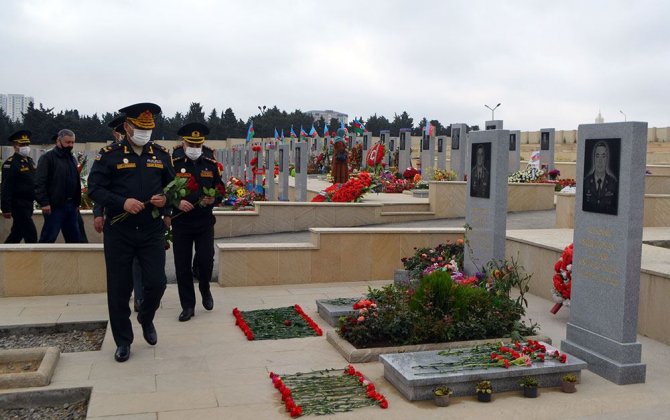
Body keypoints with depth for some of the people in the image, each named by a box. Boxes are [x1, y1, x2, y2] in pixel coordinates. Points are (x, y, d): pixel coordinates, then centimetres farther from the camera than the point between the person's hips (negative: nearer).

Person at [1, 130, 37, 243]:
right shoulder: (10, 163, -12)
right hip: (18, 204, -8)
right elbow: (6, 187, -17)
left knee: (17, 234, 16)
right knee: (31, 234, -8)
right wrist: (6, 208, -20)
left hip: (28, 204, 8)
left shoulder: (30, 161, 13)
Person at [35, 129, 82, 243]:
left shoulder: (72, 159, 17)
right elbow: (40, 182, -14)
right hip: (54, 206, -7)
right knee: (48, 238, -4)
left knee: (75, 237, 11)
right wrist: (44, 203, -20)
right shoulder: (47, 158, -7)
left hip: (71, 206, 7)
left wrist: (77, 203, 18)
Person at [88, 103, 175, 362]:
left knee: (156, 283, -1)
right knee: (119, 289, 5)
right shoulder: (109, 155, -2)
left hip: (152, 231, 2)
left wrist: (165, 199, -8)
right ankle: (123, 341, 21)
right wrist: (122, 202, -22)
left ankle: (146, 320, 31)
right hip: (118, 232, -2)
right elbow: (94, 189, -7)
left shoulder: (161, 154, 8)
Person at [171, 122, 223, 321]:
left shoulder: (212, 165, 5)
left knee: (206, 260, -4)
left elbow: (221, 191, 9)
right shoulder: (173, 164, -1)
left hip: (205, 223, 1)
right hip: (181, 223, -1)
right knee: (182, 266, 2)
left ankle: (205, 290, 27)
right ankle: (188, 306, 15)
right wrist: (177, 203, -17)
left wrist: (213, 199, -13)